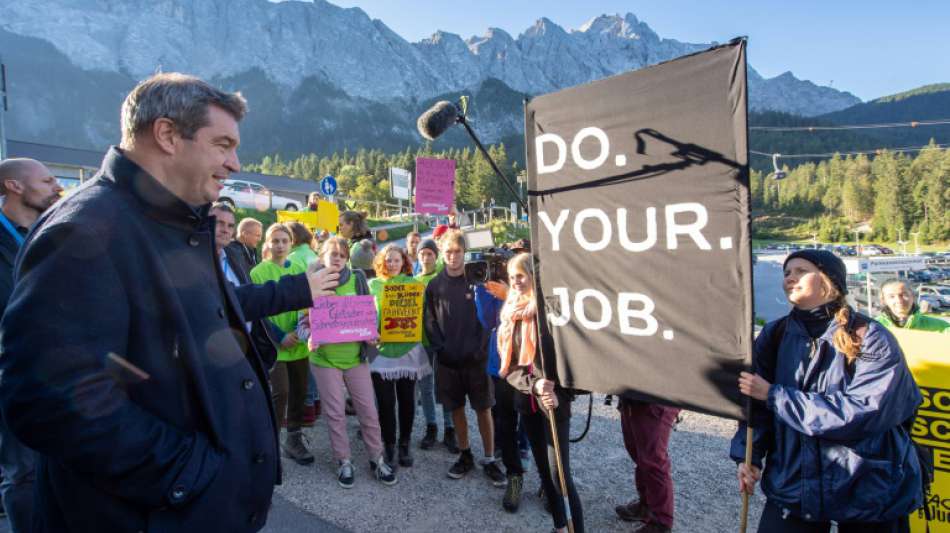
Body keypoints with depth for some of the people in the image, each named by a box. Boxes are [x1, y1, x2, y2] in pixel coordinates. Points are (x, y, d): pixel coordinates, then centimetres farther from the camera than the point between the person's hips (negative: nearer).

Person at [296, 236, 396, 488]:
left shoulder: (357, 280, 1)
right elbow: (303, 321, -3)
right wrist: (310, 337, -24)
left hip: (355, 355, 2)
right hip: (325, 357, -1)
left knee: (368, 409, 7)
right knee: (335, 412, 9)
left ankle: (377, 458, 23)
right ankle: (344, 462, 26)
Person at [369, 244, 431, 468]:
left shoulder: (412, 284, 5)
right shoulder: (372, 285, 4)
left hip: (408, 349, 1)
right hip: (381, 350, 0)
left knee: (407, 400, 8)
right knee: (385, 402, 5)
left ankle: (405, 444, 24)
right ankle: (388, 444, 21)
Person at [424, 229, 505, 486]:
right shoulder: (434, 285, 4)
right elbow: (430, 321, 3)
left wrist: (480, 349, -12)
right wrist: (440, 348, -8)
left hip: (476, 358, -2)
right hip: (448, 359, 2)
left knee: (483, 408, 5)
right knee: (456, 408, 12)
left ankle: (489, 460, 18)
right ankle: (465, 455, 29)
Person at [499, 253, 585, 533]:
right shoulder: (510, 313, 7)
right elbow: (508, 365, 2)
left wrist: (559, 394, -20)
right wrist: (533, 385, -16)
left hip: (555, 402, -6)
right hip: (528, 401, 6)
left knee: (560, 475, -7)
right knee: (544, 470, 16)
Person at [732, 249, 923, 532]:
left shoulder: (872, 339, -10)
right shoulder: (774, 335, -2)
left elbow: (863, 412, -21)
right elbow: (754, 402, -3)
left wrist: (775, 395, -21)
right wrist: (748, 454, -16)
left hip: (869, 492, -1)